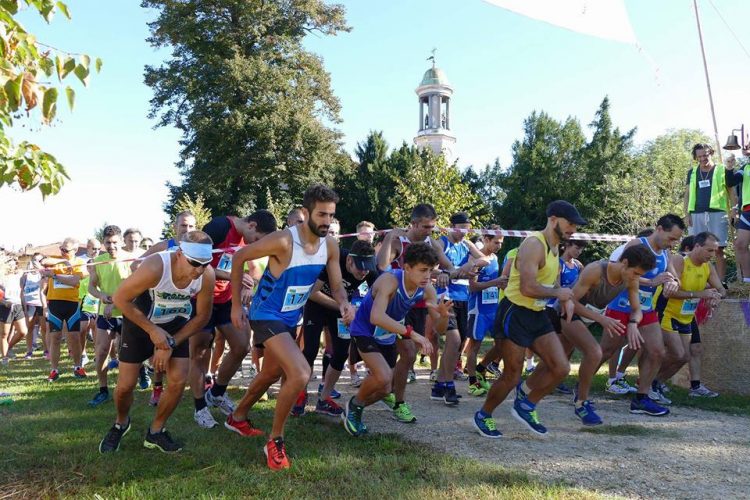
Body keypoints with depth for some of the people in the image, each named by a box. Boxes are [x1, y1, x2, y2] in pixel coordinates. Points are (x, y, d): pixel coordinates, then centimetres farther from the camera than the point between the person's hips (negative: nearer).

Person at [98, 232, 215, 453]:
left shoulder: (207, 275, -25)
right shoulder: (155, 267, -36)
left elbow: (202, 316, -9)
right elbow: (120, 298, -23)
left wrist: (171, 343, -14)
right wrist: (152, 330, -23)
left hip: (175, 324, 3)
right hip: (140, 321, -3)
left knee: (178, 381, -8)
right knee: (125, 386, -2)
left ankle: (156, 432, 17)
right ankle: (120, 424, 32)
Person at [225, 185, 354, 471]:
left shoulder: (330, 246, -8)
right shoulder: (283, 241, -27)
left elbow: (337, 286, -3)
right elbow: (239, 257, -16)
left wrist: (344, 305, -26)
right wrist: (236, 304, -13)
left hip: (291, 318, 8)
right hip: (267, 315, -8)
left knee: (272, 374, 25)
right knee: (300, 374, -24)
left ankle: (237, 418, 52)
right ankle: (275, 442, -4)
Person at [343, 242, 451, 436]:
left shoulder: (427, 290, -16)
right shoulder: (390, 280, -34)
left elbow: (439, 328, -11)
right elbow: (376, 317, -50)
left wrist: (443, 315, -35)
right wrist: (411, 333, -54)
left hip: (388, 337, 7)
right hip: (365, 332, -7)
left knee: (384, 390, 12)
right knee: (383, 377, -27)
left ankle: (353, 412, 40)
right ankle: (355, 405, 4)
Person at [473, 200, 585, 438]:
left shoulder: (554, 247, 13)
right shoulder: (534, 244, -18)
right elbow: (528, 288, -29)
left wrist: (566, 300, 5)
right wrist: (558, 293, -13)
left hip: (537, 315, 9)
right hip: (515, 314, -9)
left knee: (561, 368, 1)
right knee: (512, 376, -1)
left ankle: (525, 406, 21)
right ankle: (483, 416, 22)